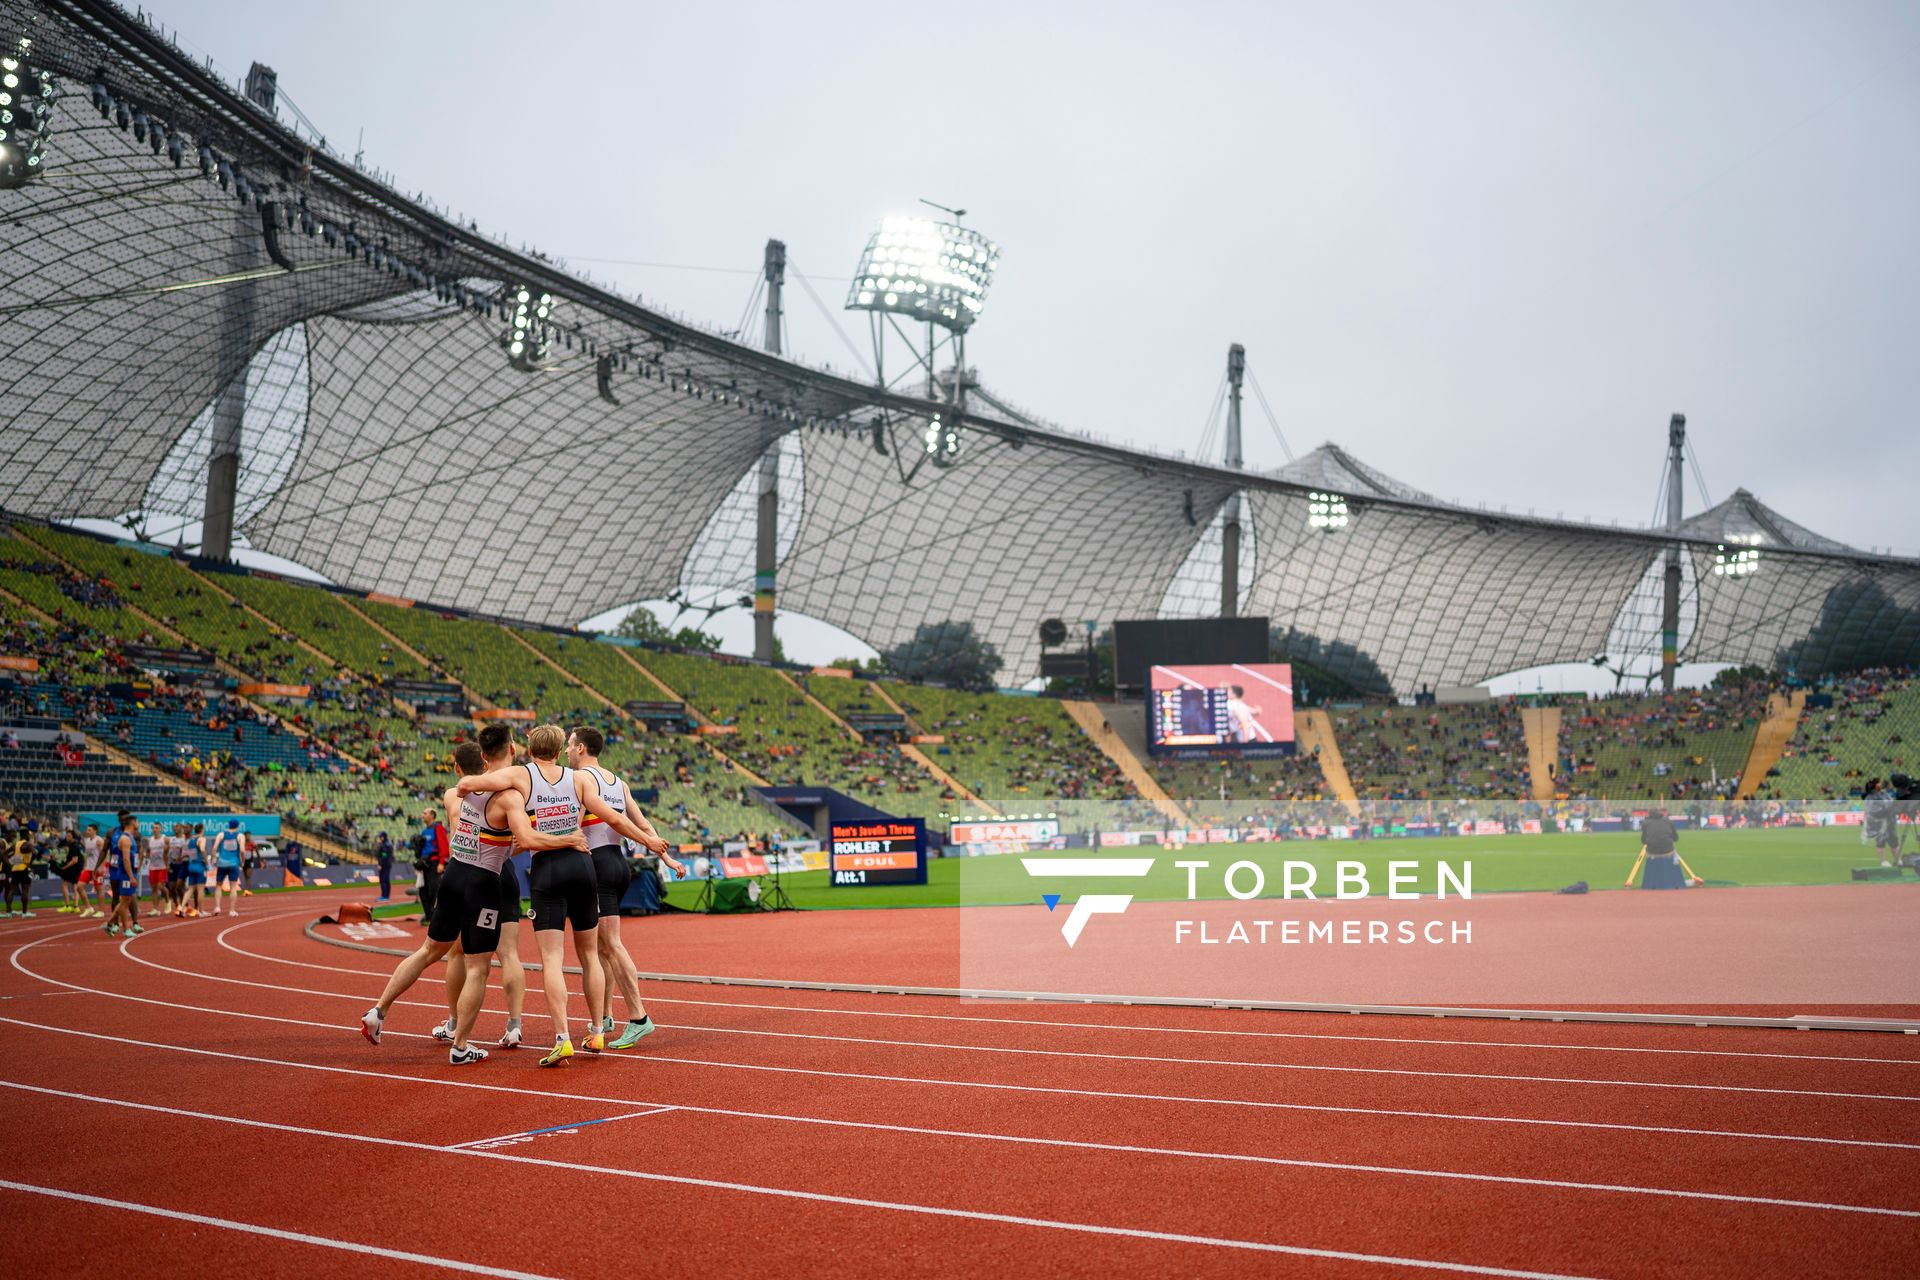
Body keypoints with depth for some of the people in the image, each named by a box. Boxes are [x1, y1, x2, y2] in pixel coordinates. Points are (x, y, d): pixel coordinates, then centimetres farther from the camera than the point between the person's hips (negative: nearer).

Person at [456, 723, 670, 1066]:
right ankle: (597, 1034, 20)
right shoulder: (579, 778, 5)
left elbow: (467, 785, -10)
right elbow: (614, 819, 2)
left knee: (551, 959, -4)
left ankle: (562, 1039, -15)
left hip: (546, 870, -3)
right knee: (589, 954, 15)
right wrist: (648, 840, 15)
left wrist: (464, 787, 14)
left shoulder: (520, 775, -1)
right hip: (581, 864, 3)